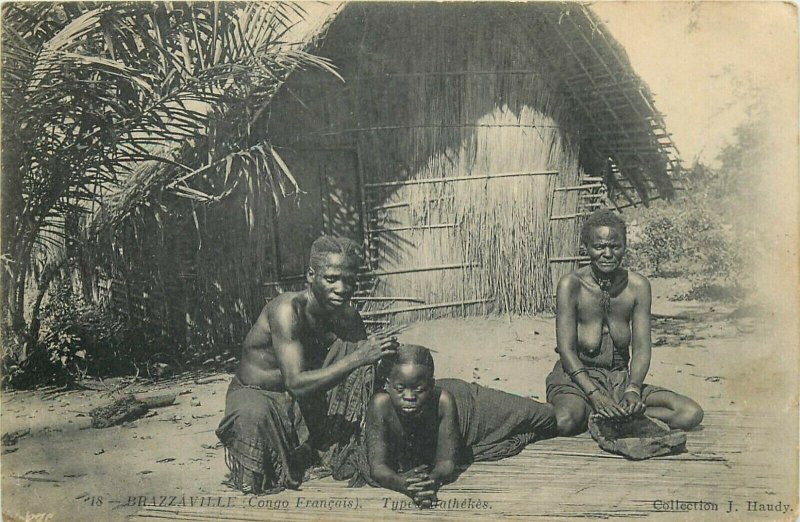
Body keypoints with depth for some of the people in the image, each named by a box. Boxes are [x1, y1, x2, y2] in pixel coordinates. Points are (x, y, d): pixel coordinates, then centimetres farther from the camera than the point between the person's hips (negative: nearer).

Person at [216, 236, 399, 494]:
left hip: (308, 401, 6)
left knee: (353, 346, -14)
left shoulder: (347, 317, -9)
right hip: (255, 393, -6)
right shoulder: (288, 309, -28)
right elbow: (296, 383, -36)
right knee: (254, 414, -42)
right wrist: (357, 359, -43)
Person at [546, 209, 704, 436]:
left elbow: (641, 350, -3)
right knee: (567, 422, -38)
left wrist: (633, 390, -22)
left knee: (692, 413, -15)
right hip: (576, 378, -4)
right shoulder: (571, 285, -11)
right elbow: (566, 350, -13)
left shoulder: (638, 286, -2)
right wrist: (595, 395, -26)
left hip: (621, 379, 4)